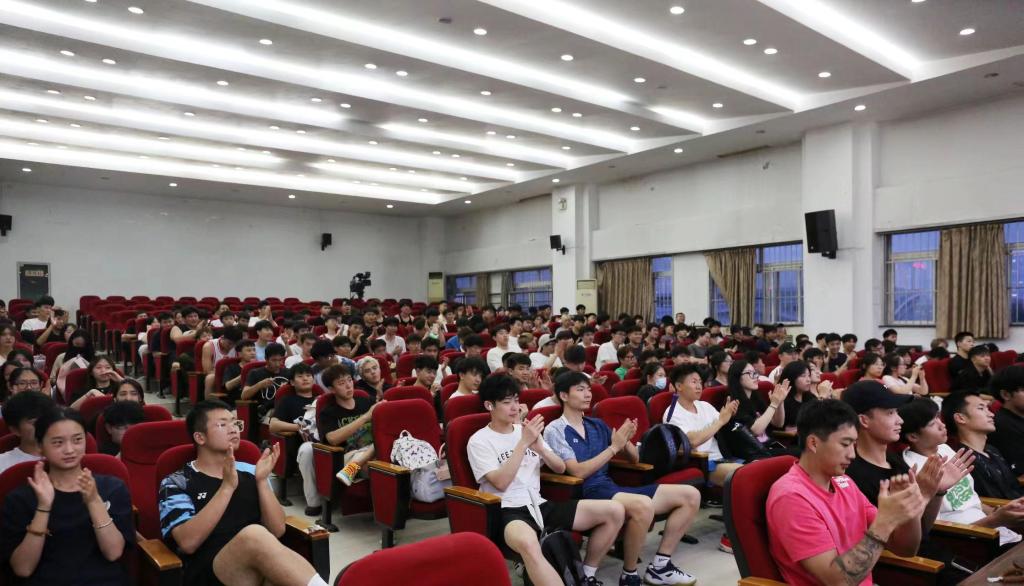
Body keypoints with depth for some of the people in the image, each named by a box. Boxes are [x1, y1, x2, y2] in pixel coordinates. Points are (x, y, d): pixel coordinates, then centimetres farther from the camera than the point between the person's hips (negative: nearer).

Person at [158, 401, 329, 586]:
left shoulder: (250, 472, 15)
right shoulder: (176, 483, 7)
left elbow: (277, 530, 7)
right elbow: (188, 542, -9)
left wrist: (262, 480, -4)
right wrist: (227, 487, -14)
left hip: (259, 564, 2)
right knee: (254, 534, -34)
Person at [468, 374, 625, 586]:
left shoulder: (525, 429, 15)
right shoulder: (479, 441, -3)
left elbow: (560, 468, 12)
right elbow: (501, 482, -15)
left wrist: (539, 447, -8)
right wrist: (523, 443, -17)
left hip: (539, 504, 6)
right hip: (508, 511, -6)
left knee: (615, 511, -7)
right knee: (528, 544, -44)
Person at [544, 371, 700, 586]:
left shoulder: (597, 425, 18)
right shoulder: (555, 430, -3)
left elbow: (634, 459, 21)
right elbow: (578, 471, -16)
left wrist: (626, 440, -2)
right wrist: (614, 447, -13)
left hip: (612, 487, 8)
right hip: (584, 494, -8)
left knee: (690, 495, -1)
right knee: (643, 505, -38)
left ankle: (660, 565, 3)